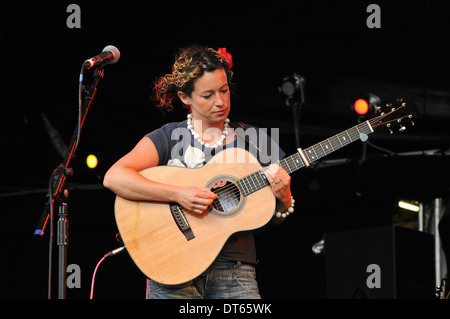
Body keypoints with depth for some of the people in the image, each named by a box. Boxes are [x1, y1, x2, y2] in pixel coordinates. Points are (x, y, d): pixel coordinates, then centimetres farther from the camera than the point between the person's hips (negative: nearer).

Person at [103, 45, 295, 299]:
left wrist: (283, 199, -6)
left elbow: (274, 219, 17)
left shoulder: (252, 141, 13)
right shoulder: (168, 138, 6)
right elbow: (114, 177, -11)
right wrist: (178, 194, -18)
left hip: (234, 270, 2)